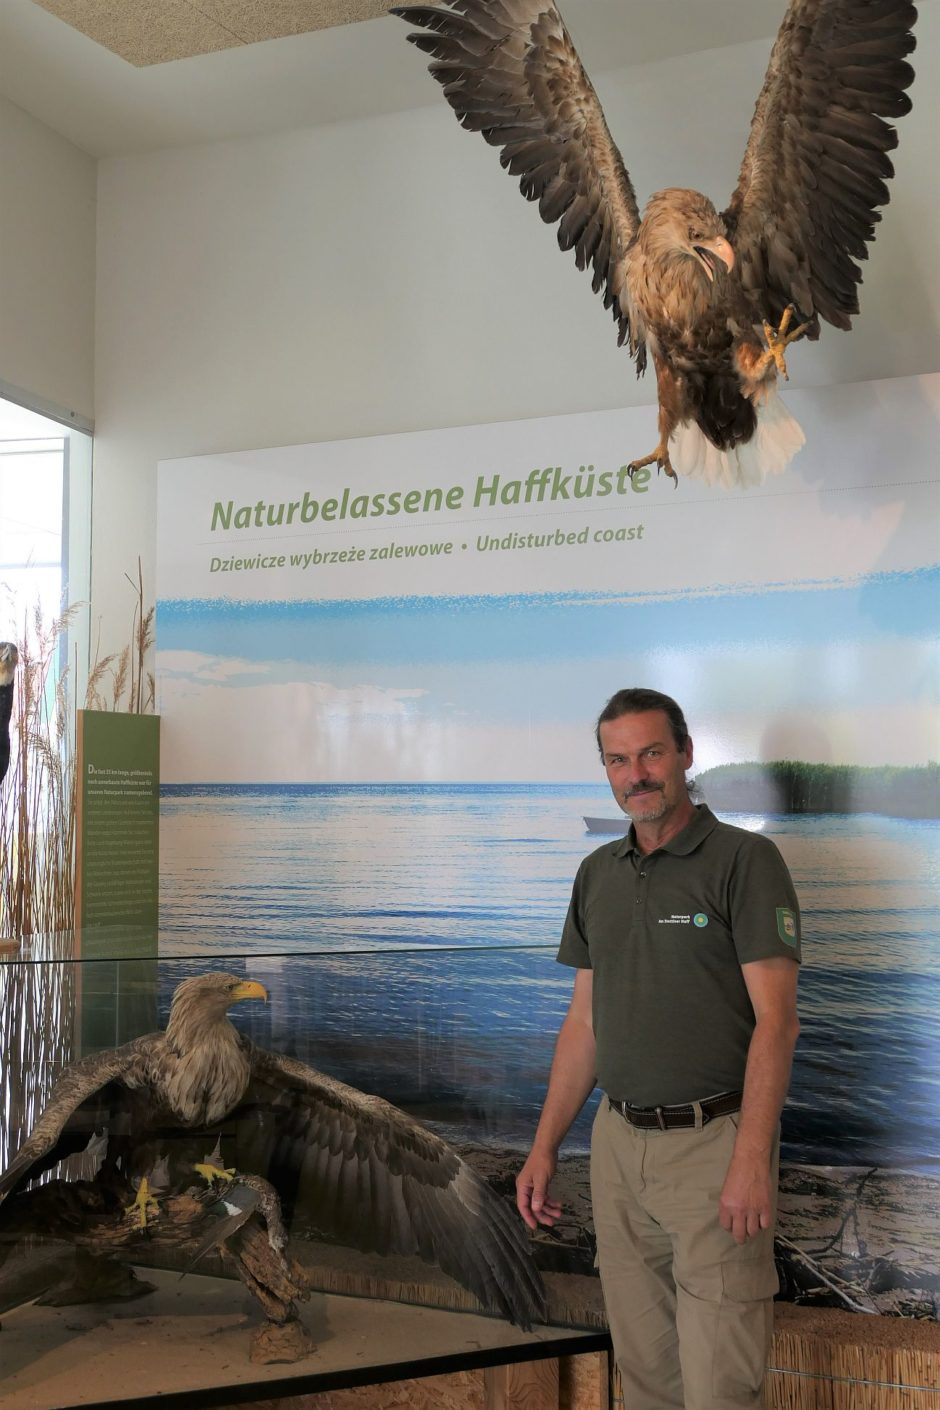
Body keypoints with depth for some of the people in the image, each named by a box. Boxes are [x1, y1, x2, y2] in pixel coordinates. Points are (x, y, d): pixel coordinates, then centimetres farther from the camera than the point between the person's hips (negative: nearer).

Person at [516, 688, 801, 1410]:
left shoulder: (745, 860, -8)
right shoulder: (598, 874, 11)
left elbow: (776, 1020, -13)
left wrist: (752, 1162, -20)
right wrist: (545, 1148, 11)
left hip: (714, 1142, -5)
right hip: (618, 1144, 6)